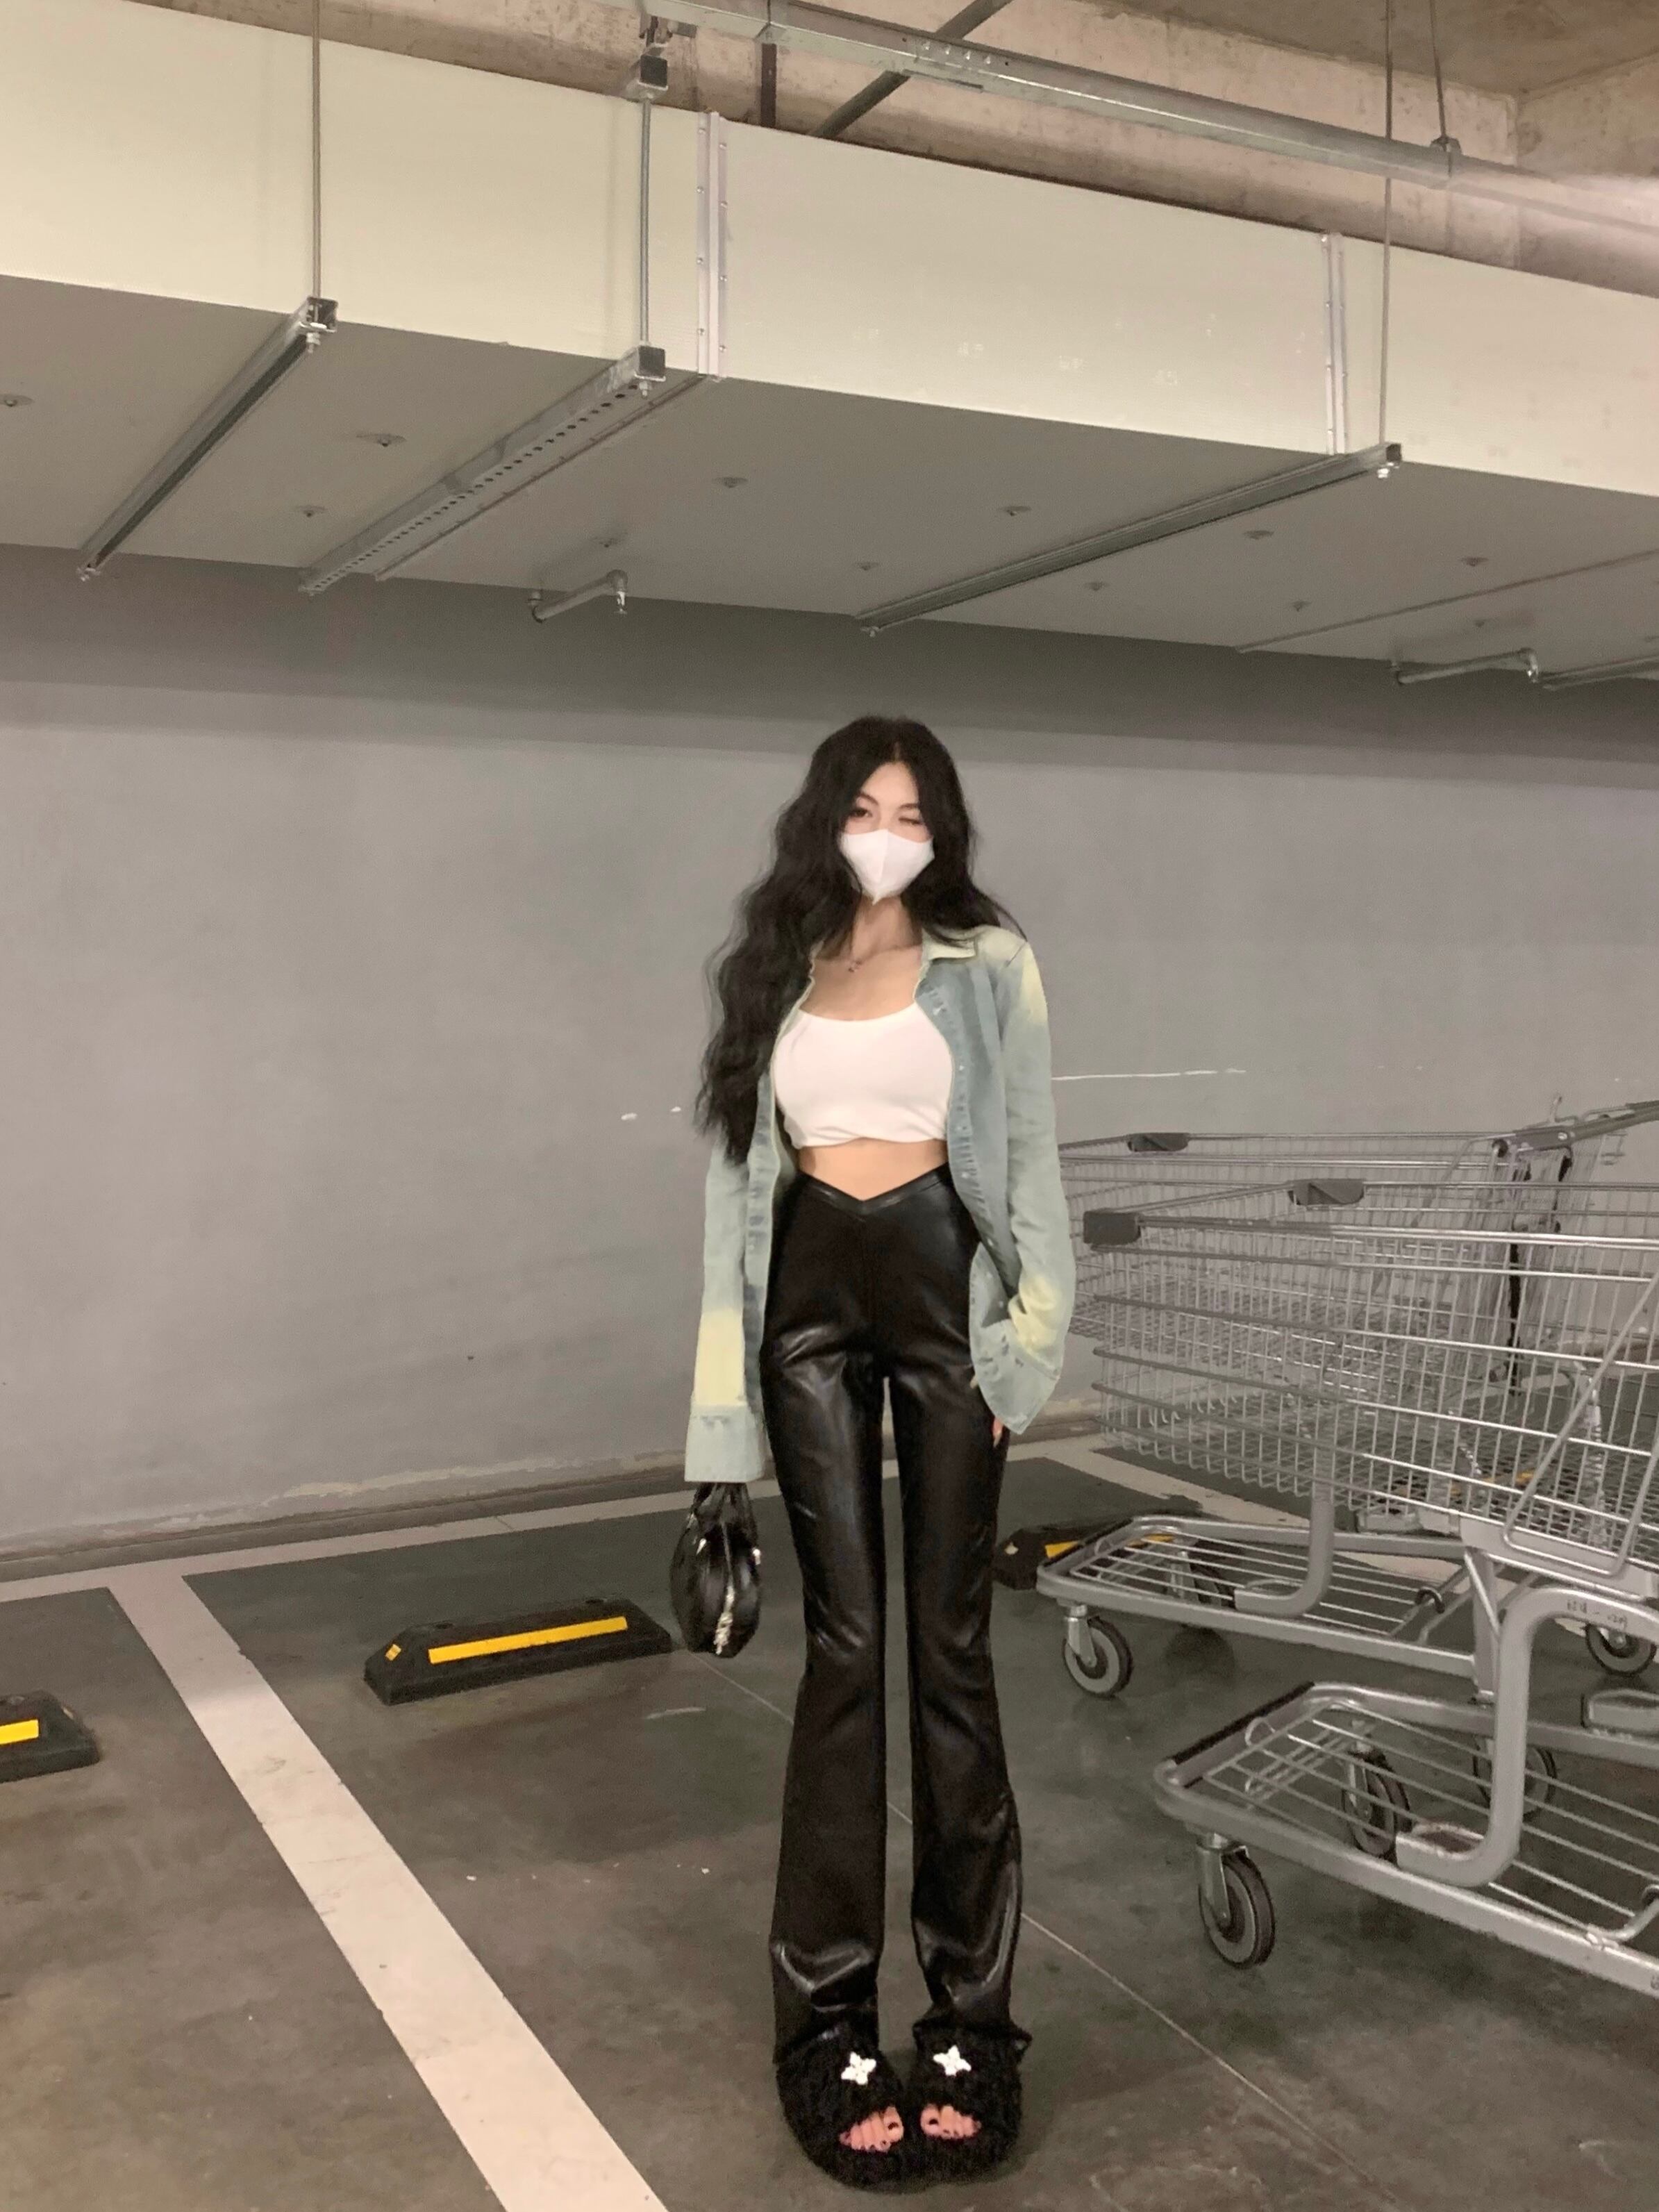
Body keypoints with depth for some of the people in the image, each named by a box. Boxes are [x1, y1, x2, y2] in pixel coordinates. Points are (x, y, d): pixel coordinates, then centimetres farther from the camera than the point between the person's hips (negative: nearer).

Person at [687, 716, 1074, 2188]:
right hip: (809, 1302, 2)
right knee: (843, 1643, 3)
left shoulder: (988, 963, 6)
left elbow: (1030, 1155, 3)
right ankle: (829, 2016, 11)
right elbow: (744, 1168, 11)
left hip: (941, 1286, -2)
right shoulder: (772, 971, 13)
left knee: (950, 1646, 1)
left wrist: (1028, 1335, -7)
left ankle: (973, 2012, 12)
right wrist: (732, 1368, 6)